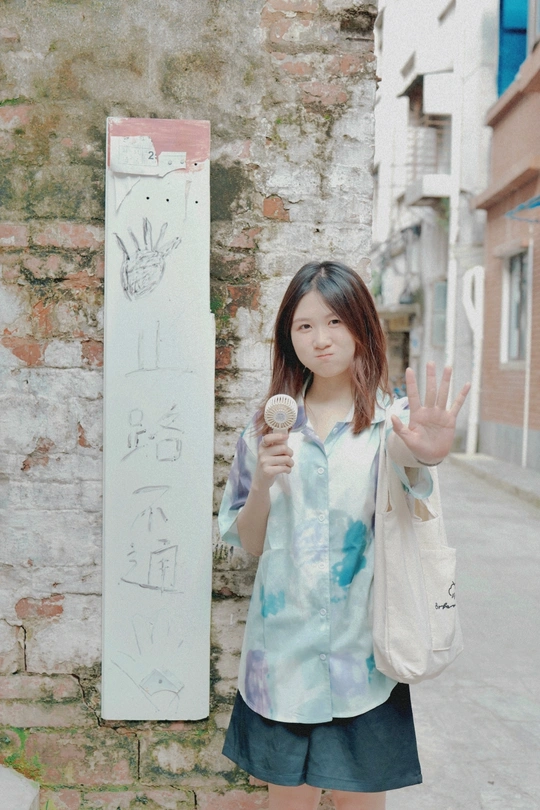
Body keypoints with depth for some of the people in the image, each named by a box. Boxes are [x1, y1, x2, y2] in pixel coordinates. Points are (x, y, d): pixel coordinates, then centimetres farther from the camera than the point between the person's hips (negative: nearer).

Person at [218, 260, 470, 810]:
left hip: (362, 648, -2)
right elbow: (247, 544, 4)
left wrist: (425, 455, -53)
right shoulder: (270, 425, 2)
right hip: (282, 646, 2)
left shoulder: (395, 419, -5)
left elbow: (403, 457, -30)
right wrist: (263, 482, -15)